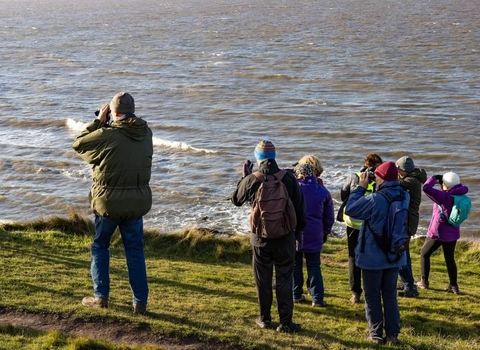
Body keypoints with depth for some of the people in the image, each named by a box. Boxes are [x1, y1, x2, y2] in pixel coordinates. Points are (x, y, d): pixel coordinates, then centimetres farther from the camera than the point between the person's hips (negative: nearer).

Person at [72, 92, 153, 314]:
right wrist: (105, 125, 10)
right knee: (135, 251, 12)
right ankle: (140, 302, 13)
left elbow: (78, 144, -1)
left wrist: (99, 121, 4)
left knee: (100, 247, 16)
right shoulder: (146, 133, -3)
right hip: (137, 203, 4)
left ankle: (100, 296, 17)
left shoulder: (106, 135, -17)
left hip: (108, 202, -3)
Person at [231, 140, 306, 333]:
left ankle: (265, 319, 23)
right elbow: (299, 206, 1)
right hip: (285, 237, 0)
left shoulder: (251, 180, -10)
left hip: (261, 238, 0)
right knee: (284, 280, 6)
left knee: (263, 280, 13)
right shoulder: (289, 178, -7)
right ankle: (285, 322, 6)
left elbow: (236, 199, 8)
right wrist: (299, 230, 15)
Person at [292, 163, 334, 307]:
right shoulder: (323, 191, 1)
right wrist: (325, 233, 20)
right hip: (314, 236, 1)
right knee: (314, 266, 8)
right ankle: (317, 299, 2)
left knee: (295, 265, 12)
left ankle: (296, 295, 18)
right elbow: (329, 217, 8)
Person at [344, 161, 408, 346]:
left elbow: (350, 209, -12)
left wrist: (361, 187, -6)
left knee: (372, 297, 8)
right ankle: (392, 334, 15)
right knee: (390, 296, 15)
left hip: (373, 257, -5)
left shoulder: (374, 199, -24)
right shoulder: (404, 196, -3)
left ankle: (376, 334, 12)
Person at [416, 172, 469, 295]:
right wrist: (454, 185, 3)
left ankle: (424, 282, 17)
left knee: (424, 254, 13)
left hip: (438, 233, -6)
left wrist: (434, 178, -13)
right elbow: (464, 188, 19)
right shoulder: (459, 195, -3)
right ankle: (453, 286, 12)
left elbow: (426, 188, -30)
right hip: (452, 234, 6)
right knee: (450, 259, 15)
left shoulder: (443, 196, -23)